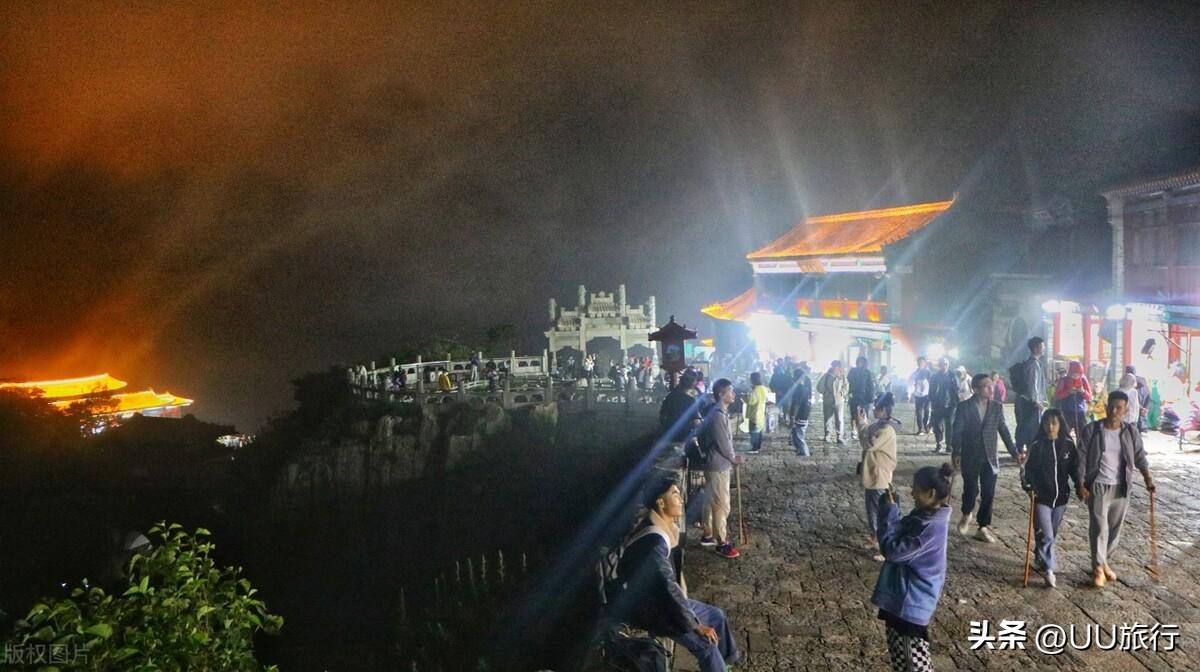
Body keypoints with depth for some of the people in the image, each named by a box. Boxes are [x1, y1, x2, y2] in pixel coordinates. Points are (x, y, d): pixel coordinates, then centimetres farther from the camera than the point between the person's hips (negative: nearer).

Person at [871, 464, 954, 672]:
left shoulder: (930, 526, -27)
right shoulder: (927, 516, 4)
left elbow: (893, 550, -26)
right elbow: (901, 535, 14)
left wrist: (888, 512, -20)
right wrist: (891, 509, 0)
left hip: (911, 601, -10)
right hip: (906, 596, 10)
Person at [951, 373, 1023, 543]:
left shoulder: (997, 406, 2)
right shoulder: (964, 407, -7)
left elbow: (1004, 431, 6)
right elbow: (957, 432, -6)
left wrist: (1015, 453, 3)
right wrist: (955, 454, -11)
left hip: (990, 458, 3)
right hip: (970, 458, -3)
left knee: (988, 494, 2)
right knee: (971, 490, 1)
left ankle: (983, 527, 15)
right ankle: (967, 515, 32)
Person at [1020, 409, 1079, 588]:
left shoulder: (1068, 445, -1)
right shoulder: (1036, 446, -8)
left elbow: (1074, 468, 7)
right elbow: (1029, 469, -6)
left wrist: (1079, 486, -4)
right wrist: (1029, 486, -20)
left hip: (1061, 497, 3)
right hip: (1041, 497, -3)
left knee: (1052, 534, 15)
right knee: (1046, 535, -9)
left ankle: (1040, 559, 35)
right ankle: (1049, 569, -1)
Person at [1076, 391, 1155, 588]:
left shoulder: (1131, 432, 1)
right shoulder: (1091, 430, -9)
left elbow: (1140, 456, 9)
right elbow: (1081, 458, -7)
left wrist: (1147, 478, -4)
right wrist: (1081, 485, -12)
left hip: (1121, 487, 3)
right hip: (1097, 486, -3)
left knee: (1115, 527, 12)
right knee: (1099, 527, -7)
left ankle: (1104, 561, 29)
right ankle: (1098, 567, 4)